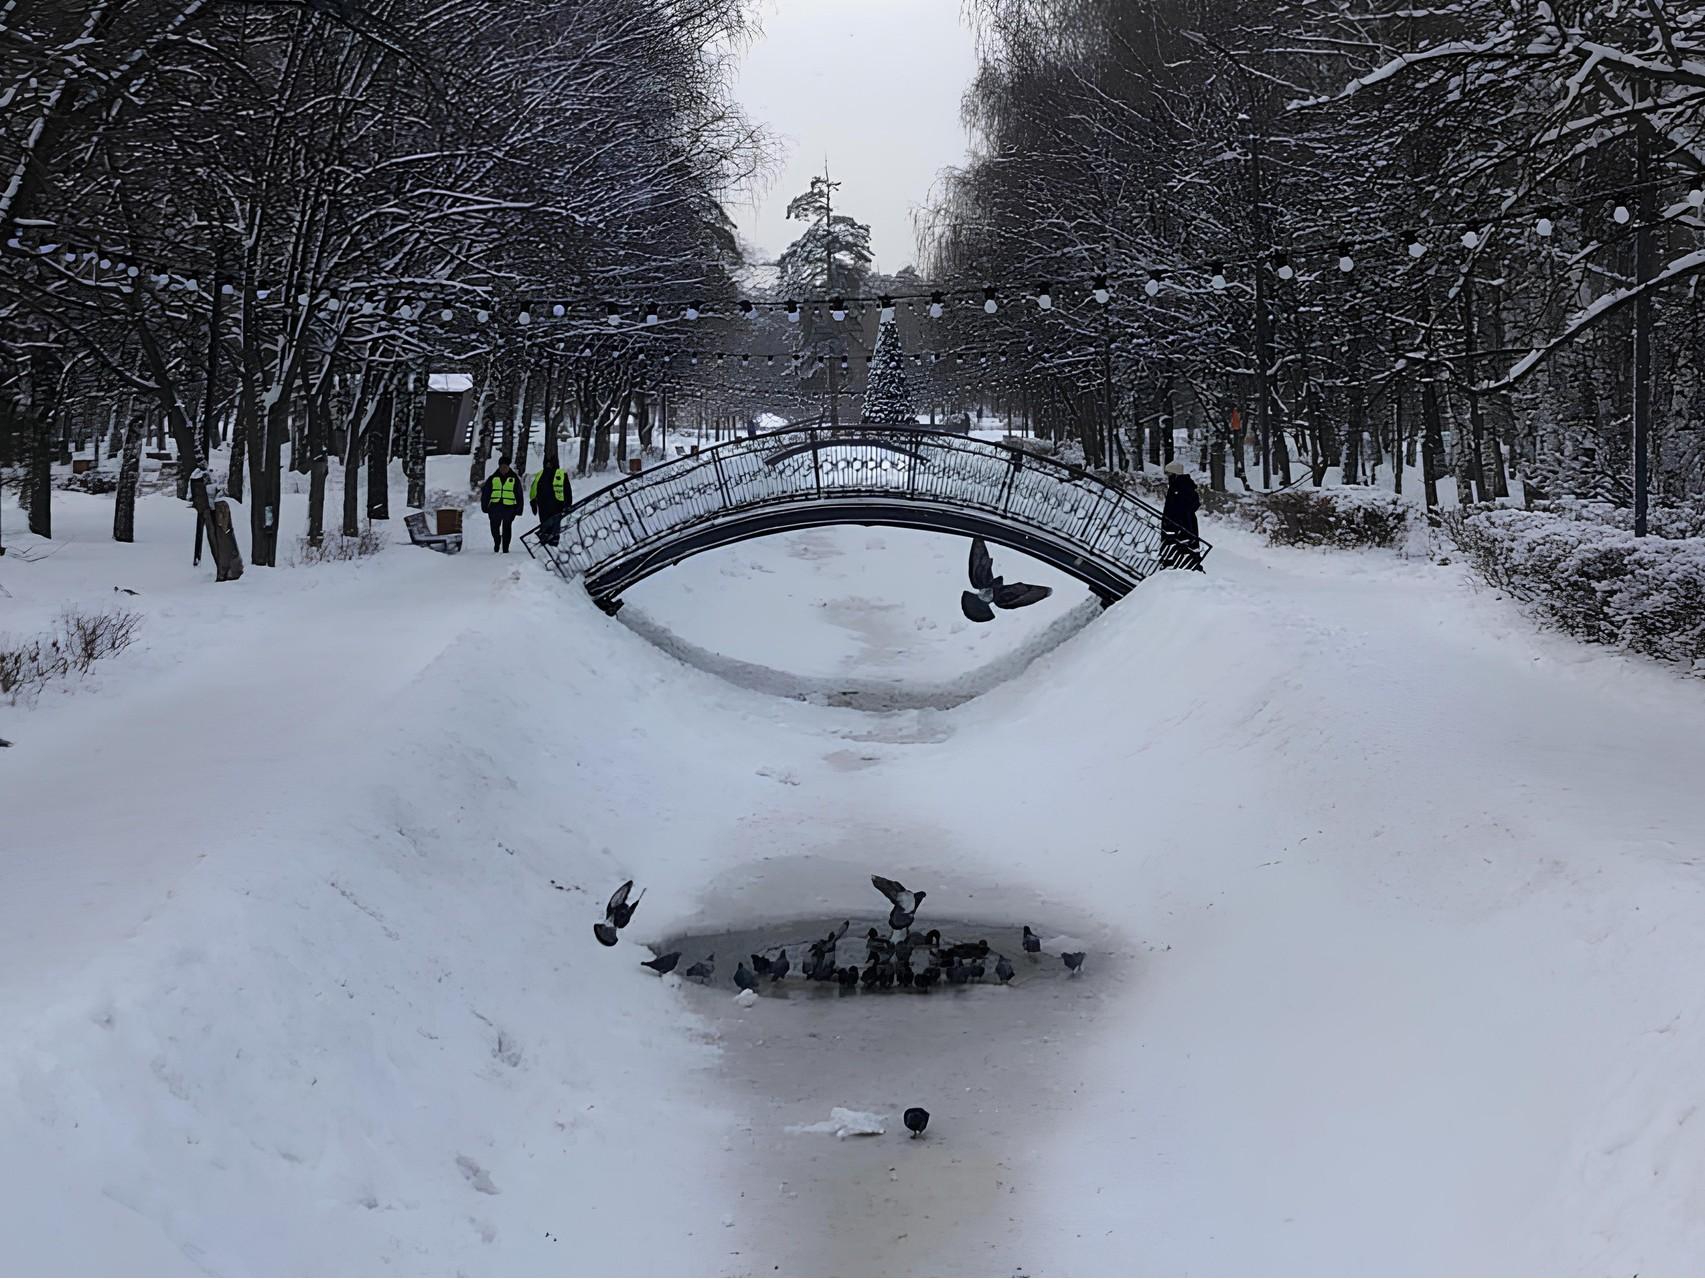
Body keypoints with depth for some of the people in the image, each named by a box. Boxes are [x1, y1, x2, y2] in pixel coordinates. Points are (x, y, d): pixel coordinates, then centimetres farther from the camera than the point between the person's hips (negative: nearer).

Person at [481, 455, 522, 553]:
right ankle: (497, 544, 28)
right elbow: (485, 493, 9)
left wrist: (518, 508, 1)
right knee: (494, 527, 3)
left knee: (506, 529, 1)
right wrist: (485, 506, 3)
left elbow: (519, 494, 7)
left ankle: (505, 549, 6)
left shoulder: (514, 479, 6)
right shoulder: (493, 478, 8)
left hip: (509, 507, -1)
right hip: (495, 507, 1)